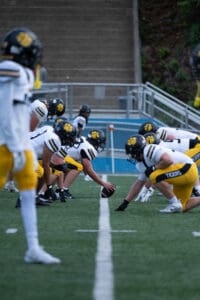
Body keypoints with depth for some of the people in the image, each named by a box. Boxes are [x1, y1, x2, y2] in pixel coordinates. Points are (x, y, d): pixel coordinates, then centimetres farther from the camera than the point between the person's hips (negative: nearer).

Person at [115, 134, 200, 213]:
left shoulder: (149, 150, -17)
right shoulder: (142, 164, 13)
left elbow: (168, 160, -30)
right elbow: (138, 184, 20)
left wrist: (153, 169, -16)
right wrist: (125, 202, 18)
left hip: (187, 169, -10)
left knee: (154, 177, -22)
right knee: (182, 207, 12)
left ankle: (175, 204, -13)